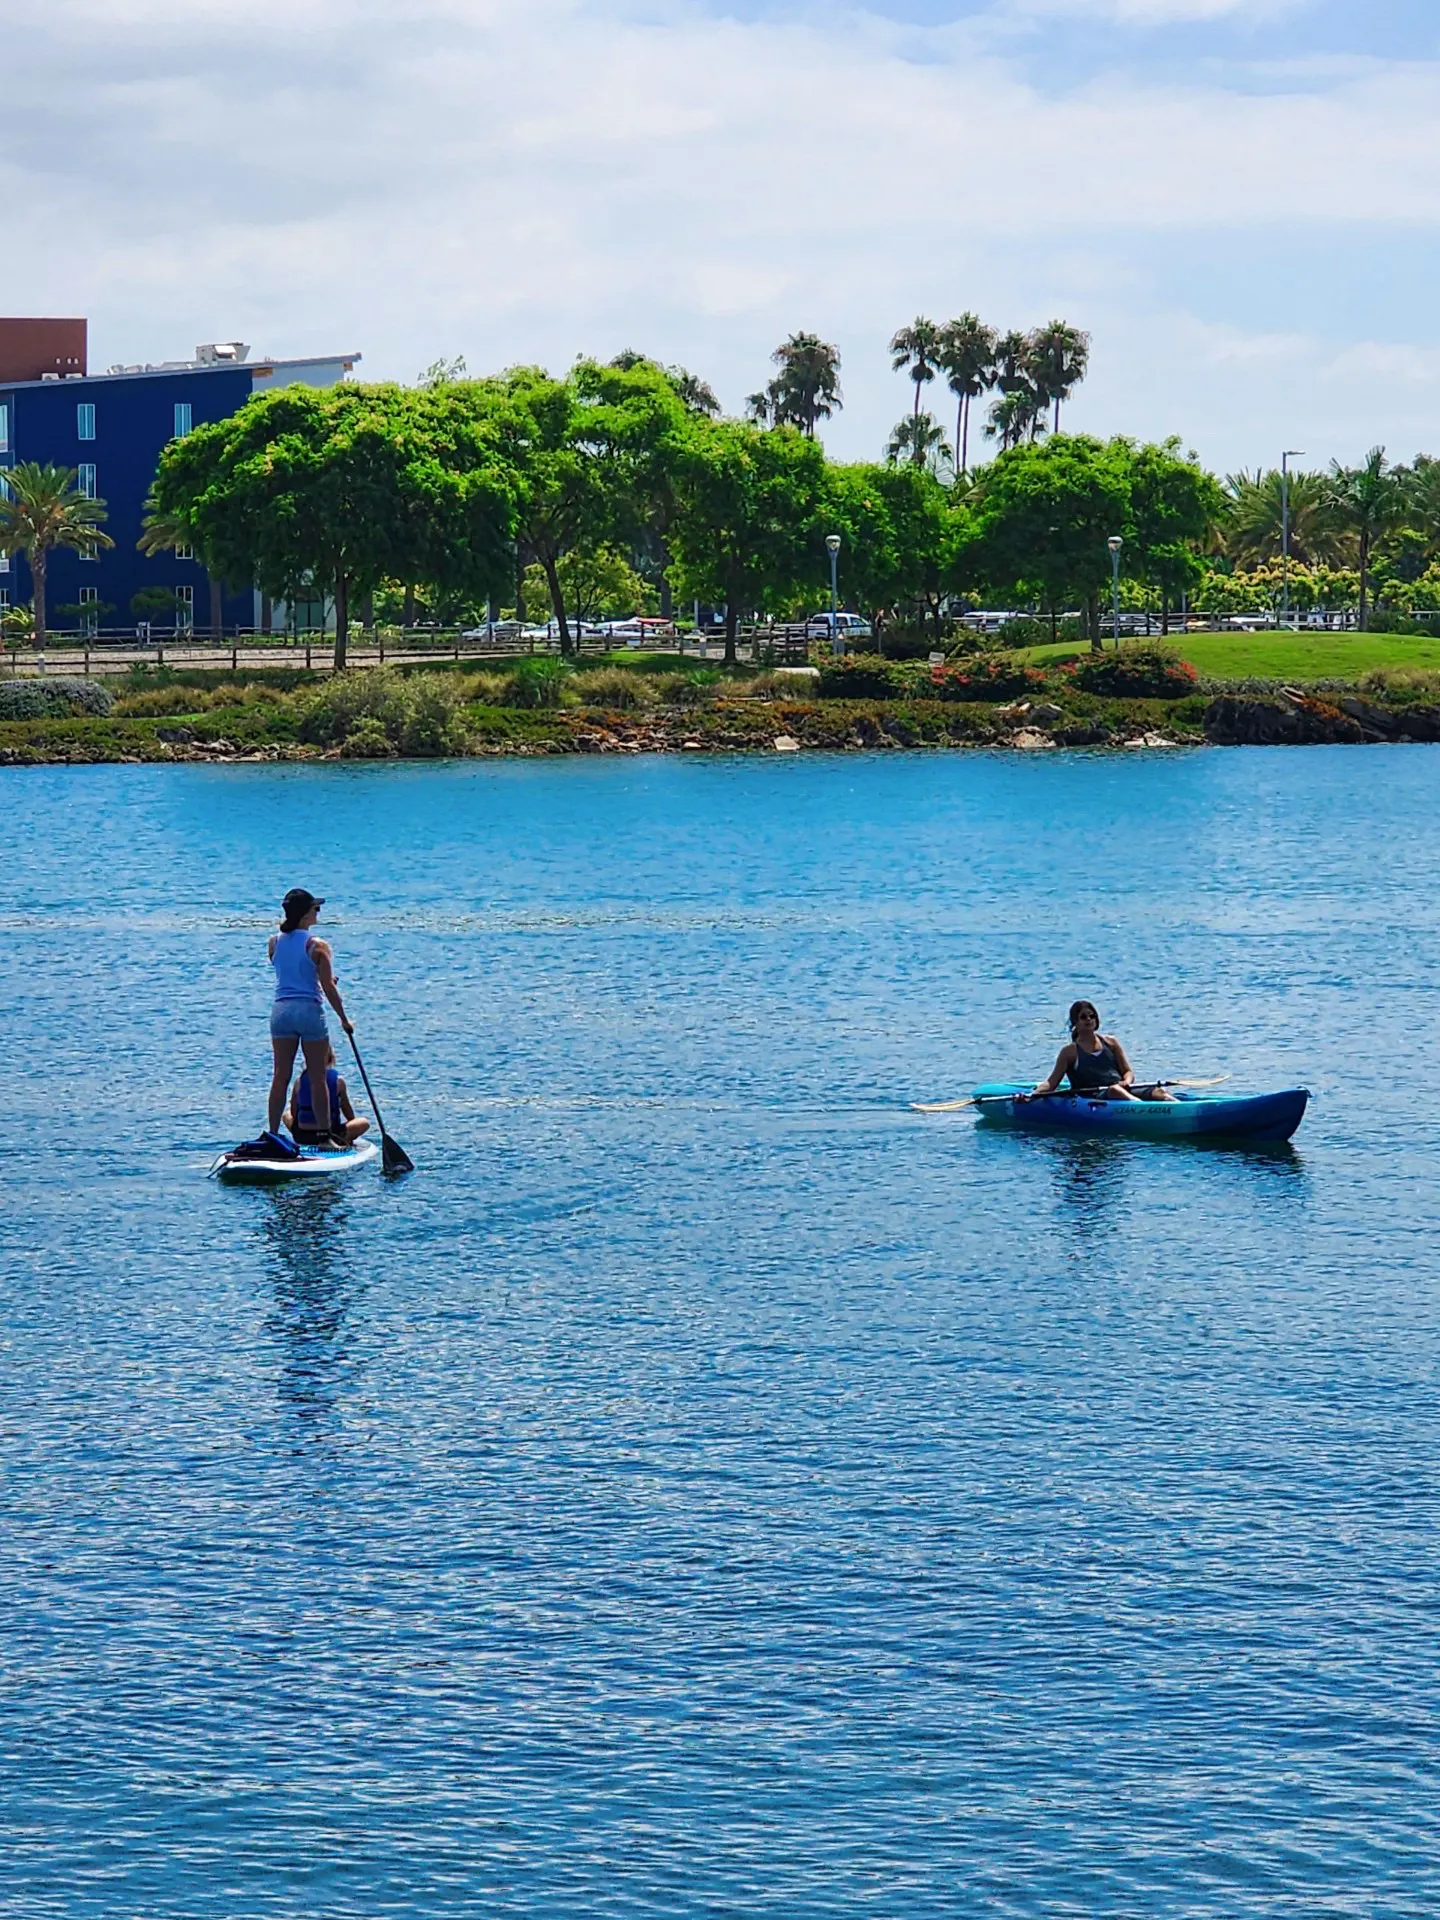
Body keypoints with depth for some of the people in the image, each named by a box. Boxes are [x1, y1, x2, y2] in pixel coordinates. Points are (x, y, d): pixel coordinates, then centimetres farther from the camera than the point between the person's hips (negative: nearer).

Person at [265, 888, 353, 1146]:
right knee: (318, 1078, 5)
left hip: (281, 1010, 4)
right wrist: (344, 1019, 1)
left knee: (280, 1076, 8)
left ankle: (272, 1133, 9)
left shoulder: (274, 942, 5)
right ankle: (324, 1132, 8)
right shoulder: (317, 945, -9)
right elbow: (328, 987, -9)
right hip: (309, 1010, -4)